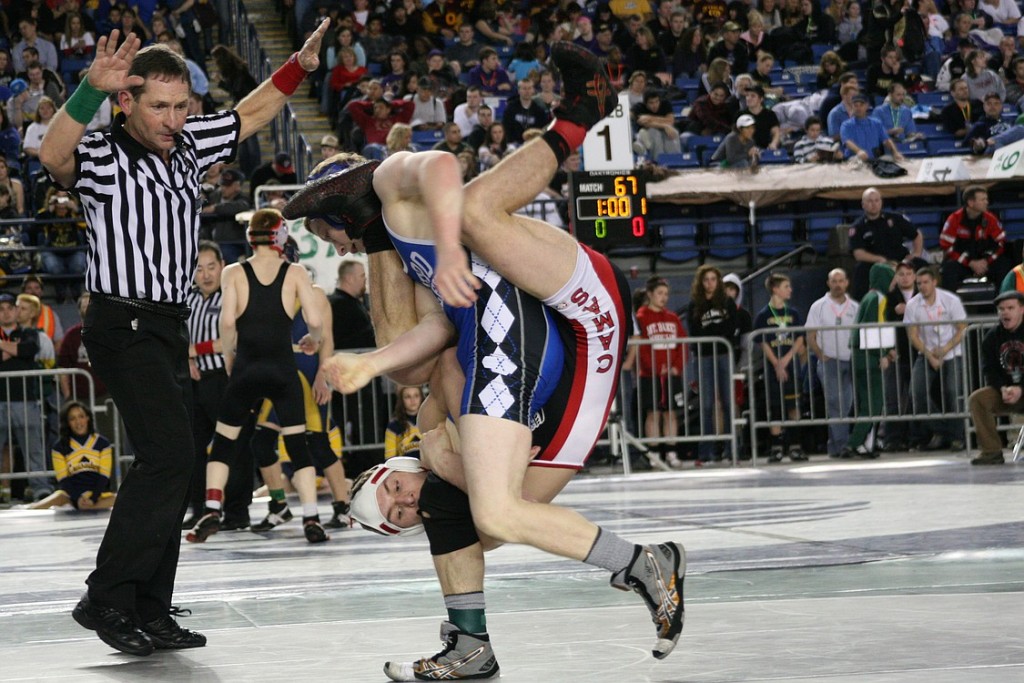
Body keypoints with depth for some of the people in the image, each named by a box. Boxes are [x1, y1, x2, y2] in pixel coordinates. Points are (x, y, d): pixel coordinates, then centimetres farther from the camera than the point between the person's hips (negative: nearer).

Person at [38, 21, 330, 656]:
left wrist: (299, 67, 17)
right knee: (169, 455, -20)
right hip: (125, 325, -9)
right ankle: (106, 599, -15)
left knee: (170, 467, 8)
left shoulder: (188, 146, 8)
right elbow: (54, 155, -37)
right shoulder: (104, 155, -13)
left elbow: (250, 115, 25)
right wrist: (91, 90, -50)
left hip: (171, 327, 9)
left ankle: (150, 613, 14)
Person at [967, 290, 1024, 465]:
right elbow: (990, 371, 0)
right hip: (1004, 389, 4)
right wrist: (1003, 389, -20)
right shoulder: (992, 337, 3)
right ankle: (991, 451, -21)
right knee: (976, 399, -21)